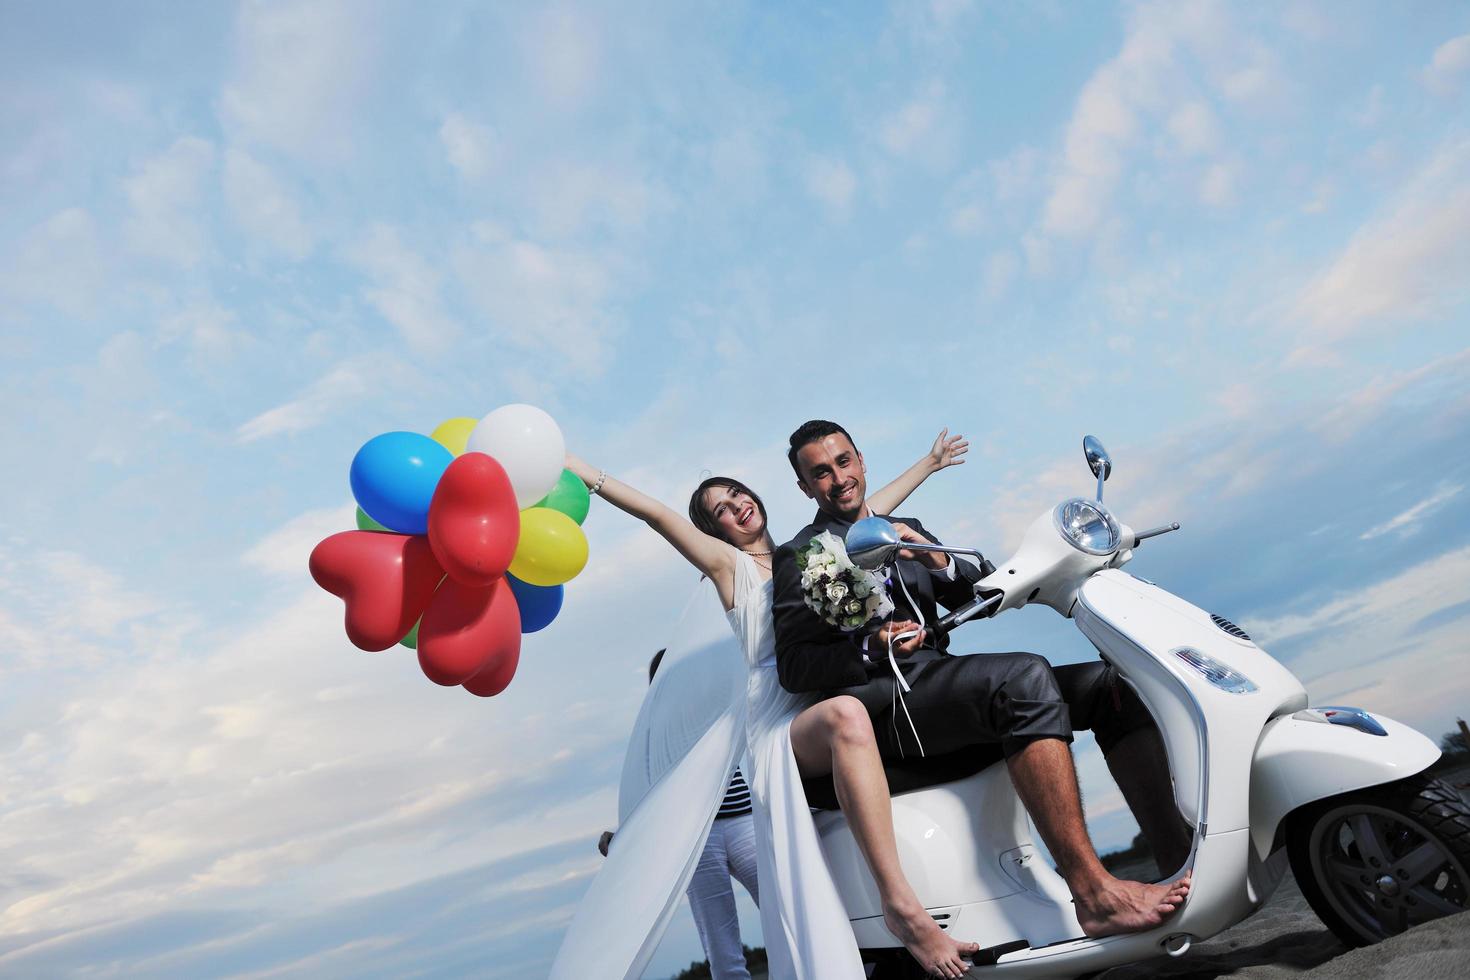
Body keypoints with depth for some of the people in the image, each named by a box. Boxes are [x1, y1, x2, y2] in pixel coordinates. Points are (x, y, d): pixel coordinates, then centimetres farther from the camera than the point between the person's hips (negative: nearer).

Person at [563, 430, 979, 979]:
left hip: (835, 696, 6)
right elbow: (655, 513, 2)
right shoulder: (730, 564, 12)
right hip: (782, 718, -6)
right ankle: (901, 902, -37)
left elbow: (871, 509, 36)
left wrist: (928, 463, 46)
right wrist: (573, 467, -4)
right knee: (848, 716, -37)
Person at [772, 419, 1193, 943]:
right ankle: (1093, 892, -33)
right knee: (1024, 677, -32)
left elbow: (976, 594, 15)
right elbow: (792, 667, -4)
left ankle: (1179, 857, -12)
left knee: (1110, 682, -6)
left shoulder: (906, 529, 25)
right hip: (880, 700, -7)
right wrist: (871, 649, -19)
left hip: (941, 684, 7)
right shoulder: (800, 555, 6)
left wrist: (938, 560, -6)